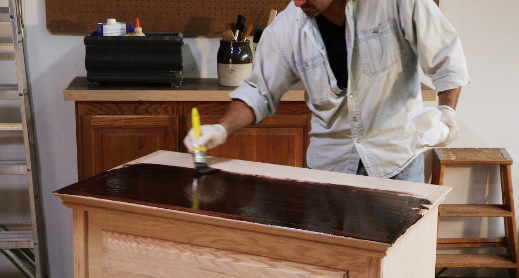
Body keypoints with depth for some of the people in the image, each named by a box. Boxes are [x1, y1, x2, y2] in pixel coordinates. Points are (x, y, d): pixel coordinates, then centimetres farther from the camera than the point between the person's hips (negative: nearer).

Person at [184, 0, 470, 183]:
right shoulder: (286, 28, -9)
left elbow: (446, 58, -8)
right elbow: (260, 91, 1)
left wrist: (447, 110, -24)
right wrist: (222, 129, -15)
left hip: (398, 160, -2)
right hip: (329, 162, 2)